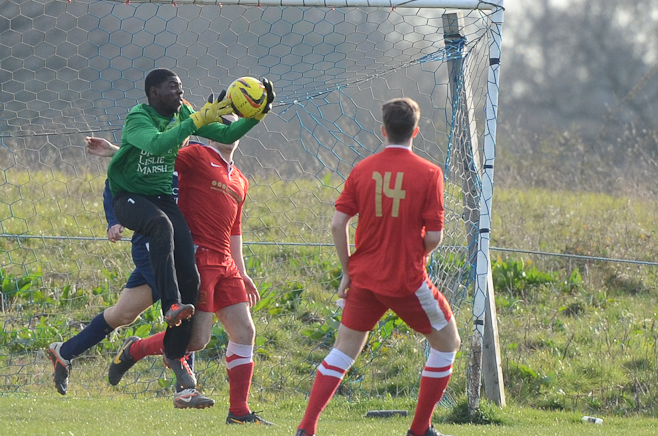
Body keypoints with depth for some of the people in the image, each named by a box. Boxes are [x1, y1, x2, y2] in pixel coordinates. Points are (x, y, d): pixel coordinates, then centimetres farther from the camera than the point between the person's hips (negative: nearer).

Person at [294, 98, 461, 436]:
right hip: (407, 278, -3)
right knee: (447, 341, 16)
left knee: (344, 349, 13)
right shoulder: (429, 173, -8)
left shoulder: (362, 170, 1)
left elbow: (338, 223, -2)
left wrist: (348, 271, 9)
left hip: (365, 278, 3)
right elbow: (434, 236, -11)